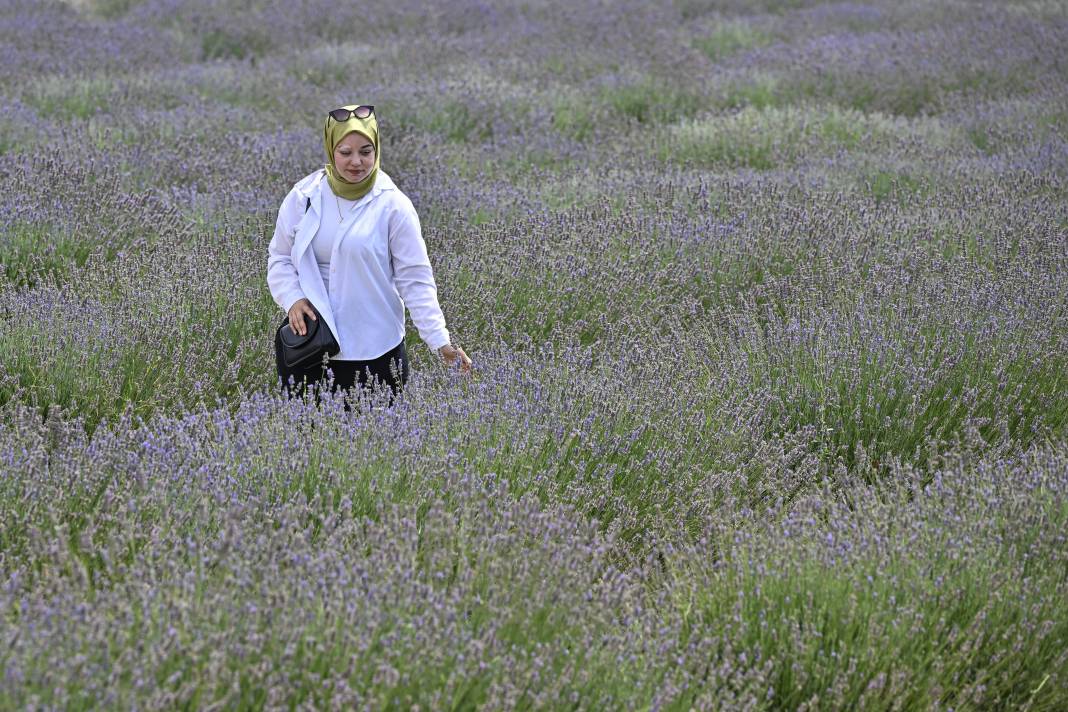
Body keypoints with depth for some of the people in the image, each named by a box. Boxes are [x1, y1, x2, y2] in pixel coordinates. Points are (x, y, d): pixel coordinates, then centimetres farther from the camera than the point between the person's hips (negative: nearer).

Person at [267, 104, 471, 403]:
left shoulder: (393, 206, -8)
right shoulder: (304, 197, -1)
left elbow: (415, 280, -7)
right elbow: (280, 258, 9)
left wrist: (440, 340, -14)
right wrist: (292, 298, -10)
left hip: (372, 351, -2)